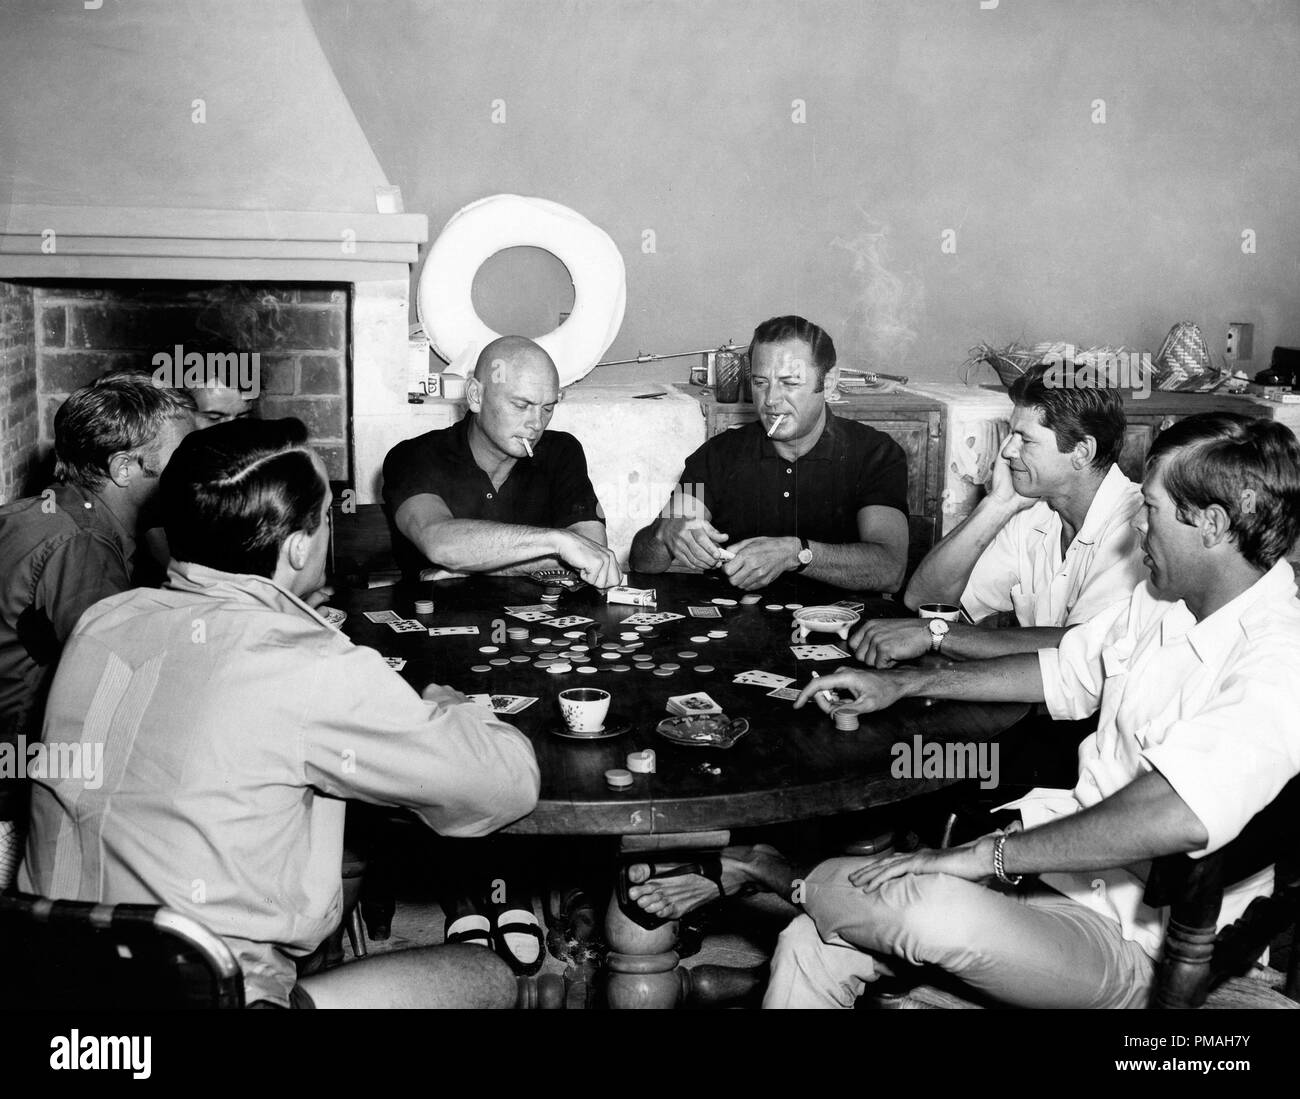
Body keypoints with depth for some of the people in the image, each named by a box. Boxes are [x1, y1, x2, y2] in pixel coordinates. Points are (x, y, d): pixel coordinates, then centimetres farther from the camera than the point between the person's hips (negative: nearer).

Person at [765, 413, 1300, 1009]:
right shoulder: (1161, 600, 8)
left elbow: (1180, 817, -39)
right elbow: (1064, 673, 22)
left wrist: (985, 855, -32)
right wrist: (905, 683, 16)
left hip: (1124, 943, -8)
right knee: (811, 948, -9)